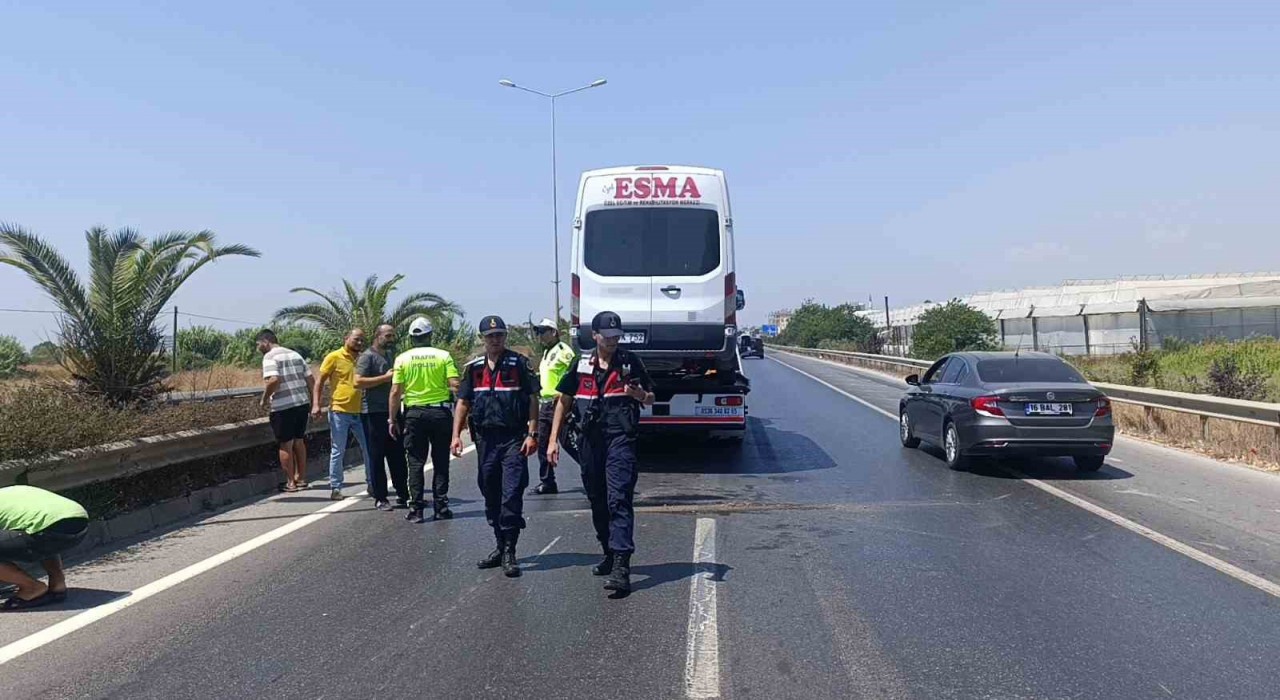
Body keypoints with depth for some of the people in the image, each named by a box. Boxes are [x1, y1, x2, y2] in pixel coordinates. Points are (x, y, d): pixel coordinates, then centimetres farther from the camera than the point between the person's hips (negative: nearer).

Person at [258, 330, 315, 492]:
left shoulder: (270, 357, -8)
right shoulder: (295, 354, 14)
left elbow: (274, 380, -23)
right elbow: (311, 380, 12)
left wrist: (265, 399, -8)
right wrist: (311, 403, 20)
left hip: (283, 407, -7)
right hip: (303, 403, 7)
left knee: (285, 445, 5)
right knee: (299, 441, 18)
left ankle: (290, 482, 9)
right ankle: (301, 479, 25)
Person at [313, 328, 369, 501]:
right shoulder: (334, 357, -4)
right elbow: (320, 382, -3)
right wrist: (316, 404, -11)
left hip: (359, 412, 5)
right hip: (339, 411, -5)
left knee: (369, 449, 8)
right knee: (337, 452, 2)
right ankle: (335, 488, 11)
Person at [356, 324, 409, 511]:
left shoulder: (391, 354, 17)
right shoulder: (368, 356, -7)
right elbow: (358, 382, -19)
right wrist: (385, 378, -19)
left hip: (391, 411, 7)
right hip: (373, 412, -7)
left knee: (397, 454, 10)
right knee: (376, 456, 0)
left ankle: (403, 495, 17)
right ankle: (380, 498, 6)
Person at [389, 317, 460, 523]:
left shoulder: (402, 358, 0)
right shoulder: (443, 356, -1)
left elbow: (395, 392, -3)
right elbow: (455, 385, -10)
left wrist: (392, 419, 3)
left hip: (414, 413, 0)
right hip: (440, 412, 0)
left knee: (416, 463, 6)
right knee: (440, 462, 9)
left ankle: (416, 509, 5)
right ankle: (441, 507, 10)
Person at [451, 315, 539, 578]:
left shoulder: (519, 363, -1)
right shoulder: (473, 368, 12)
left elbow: (533, 399, -3)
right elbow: (463, 402, 13)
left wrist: (532, 433, -10)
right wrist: (456, 435, 4)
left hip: (513, 439, -5)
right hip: (485, 439, 5)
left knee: (511, 496, -9)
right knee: (491, 497, 12)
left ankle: (509, 552, -4)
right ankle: (500, 546, 25)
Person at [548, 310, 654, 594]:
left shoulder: (630, 362, 4)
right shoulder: (581, 366, 10)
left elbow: (651, 399, 11)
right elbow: (564, 402, 15)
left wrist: (638, 393, -13)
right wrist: (553, 439, 10)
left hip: (620, 440, -4)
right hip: (590, 441, 4)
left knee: (619, 500, -14)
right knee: (597, 502, 13)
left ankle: (621, 566, -20)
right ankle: (610, 554, 30)